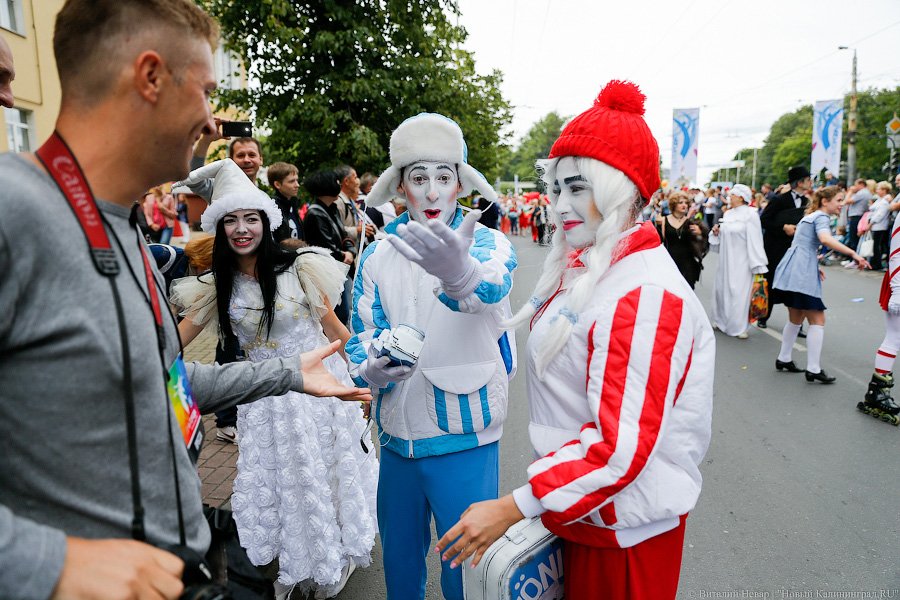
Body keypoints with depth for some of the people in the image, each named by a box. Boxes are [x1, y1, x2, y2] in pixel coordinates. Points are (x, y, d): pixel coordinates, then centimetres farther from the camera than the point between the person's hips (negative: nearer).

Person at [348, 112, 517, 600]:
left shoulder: (486, 243, -9)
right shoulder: (379, 255, 3)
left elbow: (491, 287, -33)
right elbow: (361, 338, 1)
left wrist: (459, 273, -57)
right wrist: (372, 369, -23)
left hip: (465, 437, -3)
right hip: (396, 435, 4)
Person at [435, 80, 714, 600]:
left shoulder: (647, 293, -26)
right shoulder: (582, 269, 3)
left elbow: (625, 445, -29)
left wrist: (514, 508, -27)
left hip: (625, 522, -8)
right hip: (575, 501, 8)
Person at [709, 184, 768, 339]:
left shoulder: (750, 214, -11)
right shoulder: (727, 214, 9)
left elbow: (754, 240, -13)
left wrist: (757, 265, -15)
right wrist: (716, 232, -2)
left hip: (741, 262, -7)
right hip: (726, 260, 7)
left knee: (739, 292, -3)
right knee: (721, 288, 10)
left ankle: (739, 326, 6)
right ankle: (722, 320, 24)